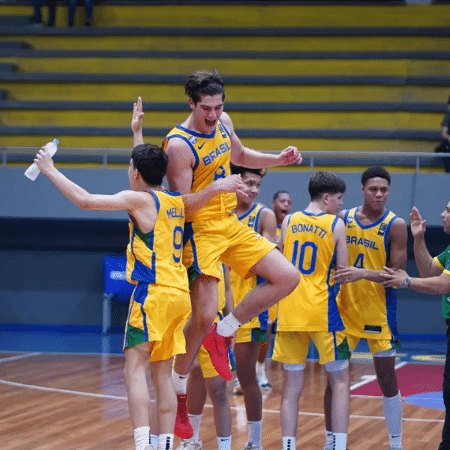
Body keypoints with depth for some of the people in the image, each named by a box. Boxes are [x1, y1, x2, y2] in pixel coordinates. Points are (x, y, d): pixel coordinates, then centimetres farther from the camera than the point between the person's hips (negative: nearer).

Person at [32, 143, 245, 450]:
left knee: (136, 368, -10)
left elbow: (85, 200, -10)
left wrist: (50, 170, -1)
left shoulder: (139, 199, -5)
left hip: (153, 292, -8)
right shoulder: (178, 202, 14)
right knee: (162, 373, 11)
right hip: (179, 294, 8)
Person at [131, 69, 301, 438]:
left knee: (287, 278, 2)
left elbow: (238, 155, 24)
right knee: (203, 317, -11)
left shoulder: (223, 123, 4)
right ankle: (176, 392, 8)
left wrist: (278, 159, 14)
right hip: (201, 231, -8)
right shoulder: (179, 145, -19)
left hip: (232, 225, 8)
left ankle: (223, 333, 11)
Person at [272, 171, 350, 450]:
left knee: (293, 384, 8)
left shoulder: (289, 221, 7)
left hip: (290, 310, 4)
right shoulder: (336, 225, -4)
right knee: (340, 380, 6)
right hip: (322, 310, -4)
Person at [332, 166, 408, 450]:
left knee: (387, 378, 2)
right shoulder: (343, 219, 1)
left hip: (380, 310, -3)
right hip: (345, 306, 3)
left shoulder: (395, 225, -9)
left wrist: (363, 274, -27)